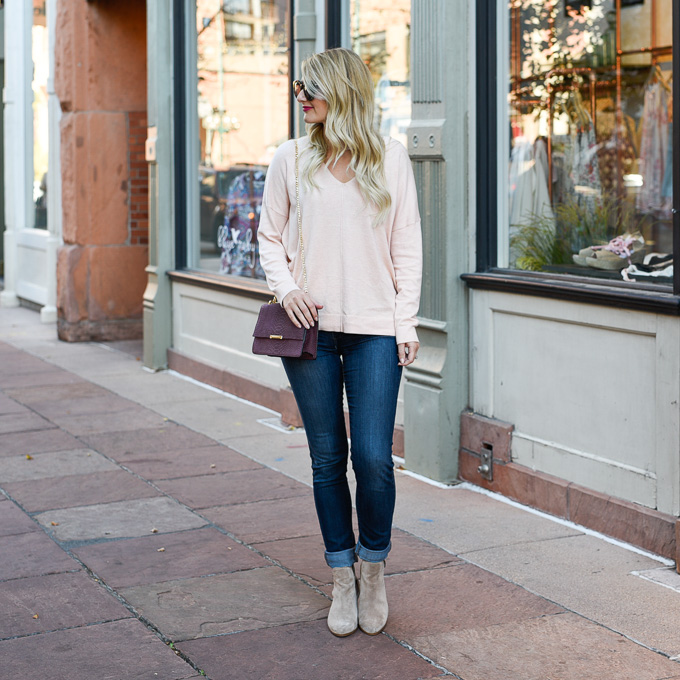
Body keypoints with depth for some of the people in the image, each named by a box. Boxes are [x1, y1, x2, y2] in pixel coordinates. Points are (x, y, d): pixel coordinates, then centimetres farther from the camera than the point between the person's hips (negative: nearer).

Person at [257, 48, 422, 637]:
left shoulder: (390, 159, 4)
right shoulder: (291, 159, 6)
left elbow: (407, 245, 5)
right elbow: (270, 236, 13)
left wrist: (406, 322, -1)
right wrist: (287, 287, -5)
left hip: (375, 328, -1)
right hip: (312, 327, 1)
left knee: (374, 458, -7)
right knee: (327, 458, 6)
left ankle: (374, 570, 17)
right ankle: (343, 580, 20)